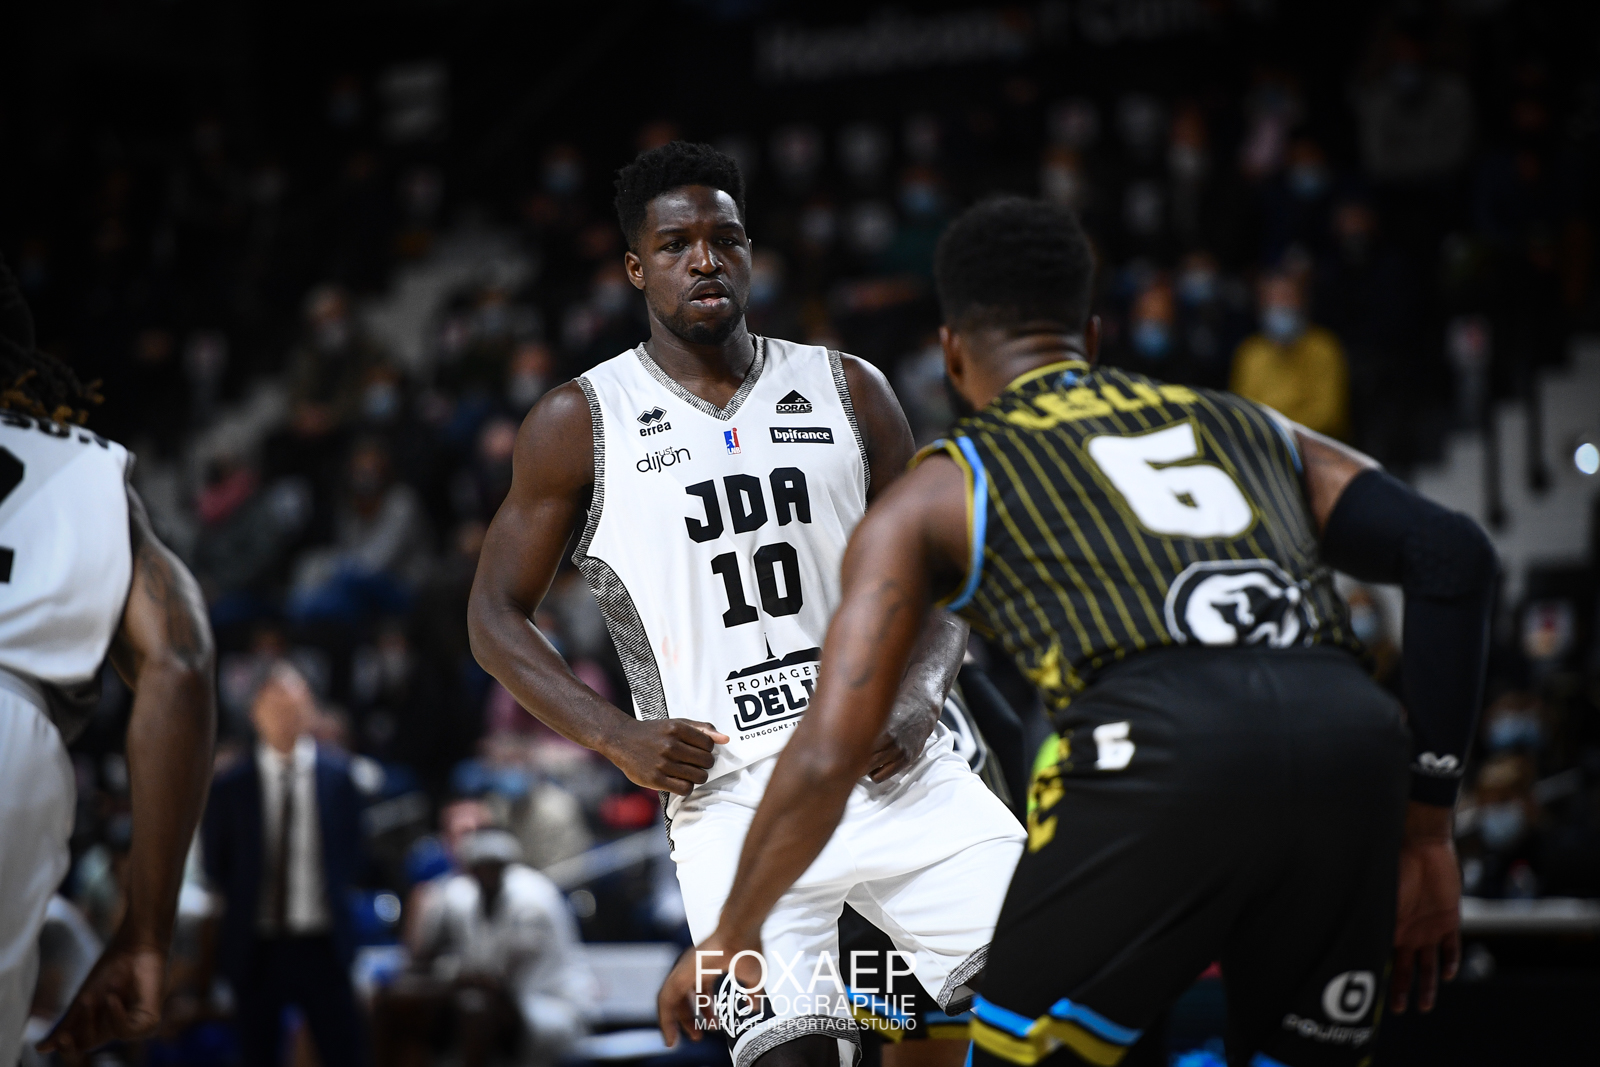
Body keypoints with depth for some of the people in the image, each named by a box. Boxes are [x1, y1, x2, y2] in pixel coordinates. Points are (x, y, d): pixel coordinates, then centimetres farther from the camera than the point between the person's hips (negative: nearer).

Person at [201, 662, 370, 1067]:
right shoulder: (230, 785, -1)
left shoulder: (337, 775, 2)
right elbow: (216, 863, 9)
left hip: (322, 942, 0)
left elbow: (351, 850, 11)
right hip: (257, 944, 0)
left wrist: (333, 898, 4)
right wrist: (244, 905, 6)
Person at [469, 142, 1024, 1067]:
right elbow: (497, 616, 7)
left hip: (889, 767, 3)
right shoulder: (580, 424, 4)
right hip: (730, 789, -3)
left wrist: (921, 696, -6)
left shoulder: (849, 392, 10)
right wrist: (617, 736, -8)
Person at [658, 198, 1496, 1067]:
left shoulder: (935, 491, 24)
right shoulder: (1247, 426, 33)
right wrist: (1428, 829, 20)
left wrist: (733, 937, 33)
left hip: (1160, 753, -3)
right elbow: (1451, 555, 17)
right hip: (1350, 741, 4)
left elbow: (828, 758, 17)